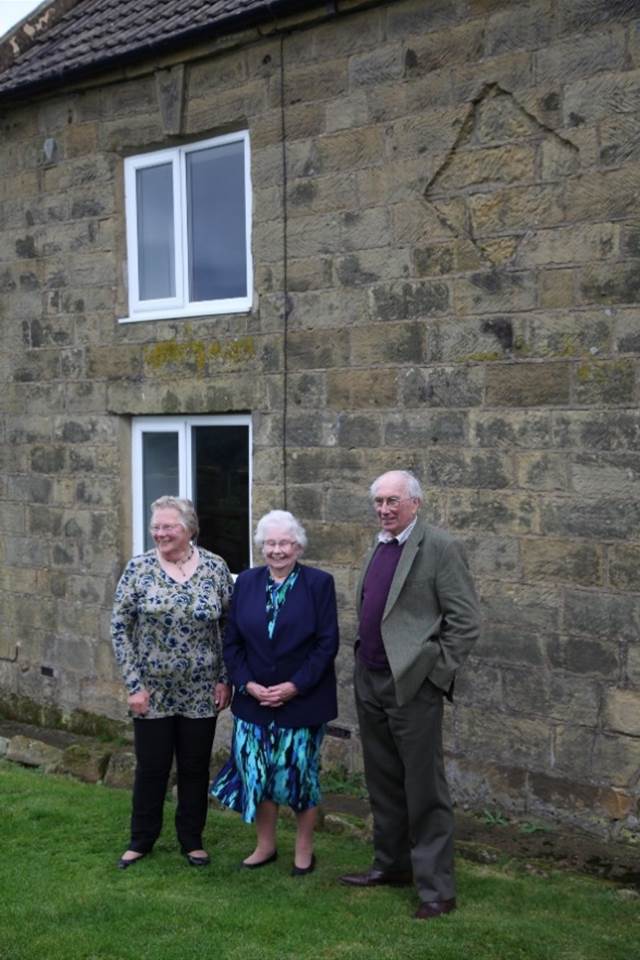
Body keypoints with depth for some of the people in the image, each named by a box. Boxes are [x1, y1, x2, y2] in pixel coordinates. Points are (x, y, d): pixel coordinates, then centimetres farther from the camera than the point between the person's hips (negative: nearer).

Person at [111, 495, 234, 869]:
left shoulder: (215, 567, -4)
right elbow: (120, 628, -4)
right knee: (151, 768, 9)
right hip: (153, 692, -1)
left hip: (201, 694, 1)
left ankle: (192, 840, 29)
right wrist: (134, 684, -8)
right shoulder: (139, 568, -6)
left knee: (195, 768, 12)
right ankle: (141, 840, 28)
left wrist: (225, 679, -1)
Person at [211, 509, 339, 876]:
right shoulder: (246, 582, 4)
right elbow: (232, 641, 5)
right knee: (257, 772, 8)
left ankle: (304, 849, 23)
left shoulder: (319, 583, -6)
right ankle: (265, 845, 26)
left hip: (302, 699, -3)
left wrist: (294, 686, -14)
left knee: (300, 773, 5)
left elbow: (327, 643, -9)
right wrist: (248, 685, -8)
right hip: (254, 699, 3)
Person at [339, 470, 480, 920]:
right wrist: (362, 663, 13)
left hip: (412, 686, -8)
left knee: (425, 789, -1)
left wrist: (436, 672, -13)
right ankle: (392, 864, 33)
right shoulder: (378, 548, 12)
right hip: (370, 683, 8)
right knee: (383, 782, 18)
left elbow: (466, 621, -13)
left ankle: (437, 888, 8)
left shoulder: (440, 547, -12)